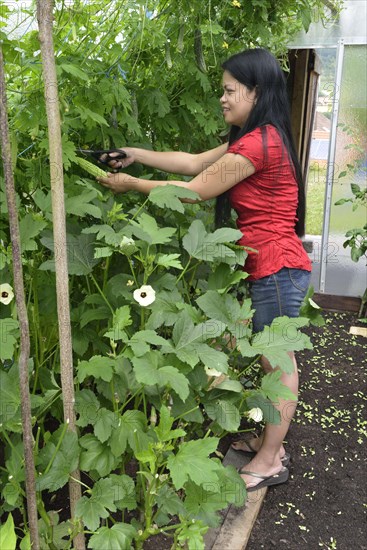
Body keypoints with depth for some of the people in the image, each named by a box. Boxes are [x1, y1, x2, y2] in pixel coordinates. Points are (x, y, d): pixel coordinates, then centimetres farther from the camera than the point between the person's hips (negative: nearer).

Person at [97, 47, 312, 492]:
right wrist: (137, 155, 9)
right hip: (272, 268, 10)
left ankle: (269, 462, 19)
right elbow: (195, 162, 13)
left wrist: (131, 184, -5)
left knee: (279, 363, 3)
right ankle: (271, 442, 34)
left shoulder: (257, 143, -20)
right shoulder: (259, 139, 14)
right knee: (275, 361, 18)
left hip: (278, 269, -10)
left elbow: (195, 189, -15)